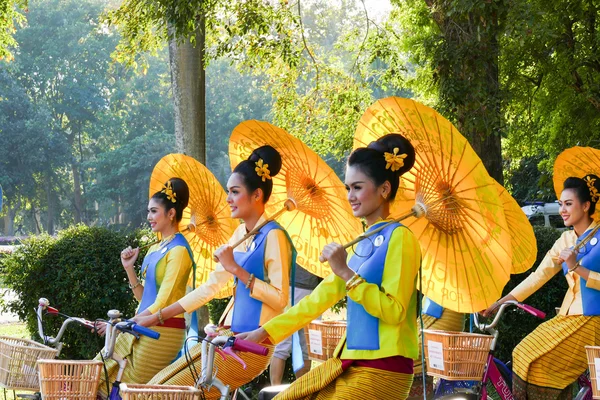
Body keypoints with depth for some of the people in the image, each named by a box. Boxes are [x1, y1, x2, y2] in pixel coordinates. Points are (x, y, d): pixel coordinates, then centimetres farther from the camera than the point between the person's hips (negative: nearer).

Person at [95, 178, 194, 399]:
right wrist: (129, 268, 3)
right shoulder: (154, 249, 15)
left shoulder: (178, 251, -14)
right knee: (96, 377, 4)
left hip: (163, 333, -9)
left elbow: (162, 304, -18)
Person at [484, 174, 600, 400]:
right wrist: (500, 303, 5)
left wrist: (577, 268, -21)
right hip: (568, 317, 7)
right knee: (524, 355, -6)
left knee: (536, 360, -16)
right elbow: (538, 276, 10)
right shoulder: (566, 241, 12)